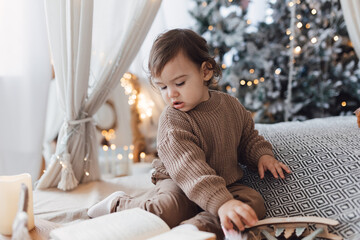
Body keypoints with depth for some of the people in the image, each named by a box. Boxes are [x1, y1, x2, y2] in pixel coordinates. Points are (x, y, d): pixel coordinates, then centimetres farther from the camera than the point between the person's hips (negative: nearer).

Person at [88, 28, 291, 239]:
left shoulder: (231, 105, 1)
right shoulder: (172, 121, -20)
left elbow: (248, 137, 20)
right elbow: (189, 168, -33)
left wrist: (263, 155, -2)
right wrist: (222, 202, -44)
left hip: (227, 184, 6)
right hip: (180, 186, -5)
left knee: (255, 202, -21)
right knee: (167, 209, -34)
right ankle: (118, 204, -3)